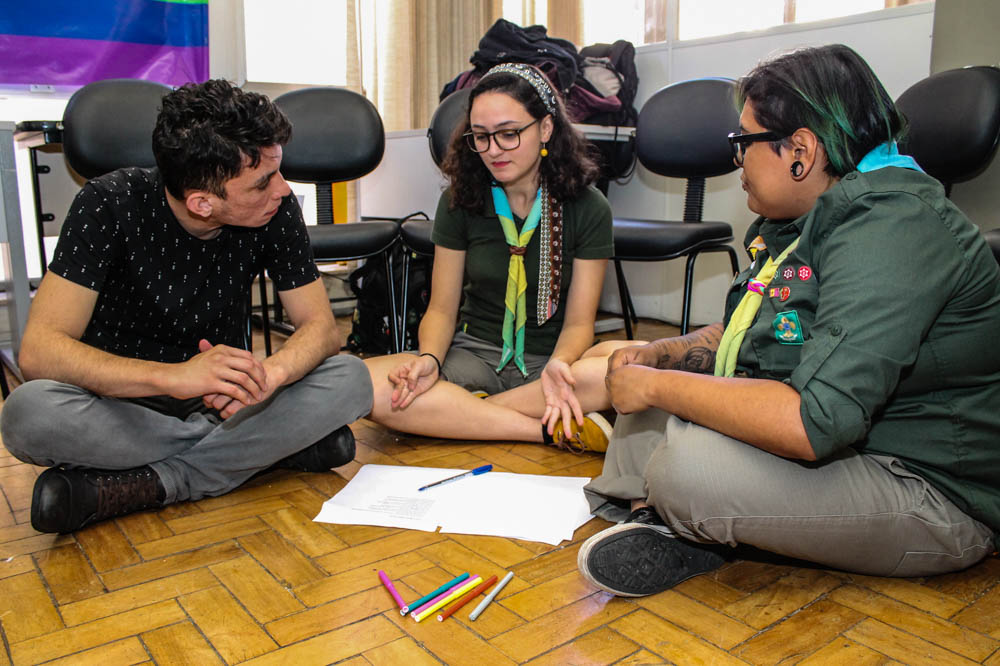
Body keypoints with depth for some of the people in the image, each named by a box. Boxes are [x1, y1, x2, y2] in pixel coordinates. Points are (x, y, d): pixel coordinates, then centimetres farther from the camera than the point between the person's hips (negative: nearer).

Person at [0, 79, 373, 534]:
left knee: (350, 381, -23)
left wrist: (268, 373, -32)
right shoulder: (110, 205, -18)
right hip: (119, 402, -2)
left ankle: (132, 488, -22)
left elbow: (321, 326, -8)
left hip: (220, 402, 3)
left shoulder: (276, 210, -11)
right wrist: (174, 375, -40)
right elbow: (38, 351, -23)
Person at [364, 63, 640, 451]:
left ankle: (462, 412, -20)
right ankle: (552, 429, -23)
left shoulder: (588, 209, -3)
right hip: (475, 355, 1)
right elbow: (441, 309, 3)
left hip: (552, 356, -1)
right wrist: (430, 360, -20)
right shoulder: (460, 200, 1)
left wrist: (559, 364, -27)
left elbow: (578, 321, -4)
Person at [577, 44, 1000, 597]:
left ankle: (680, 525, 0)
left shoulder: (892, 228, -26)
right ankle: (658, 517, -6)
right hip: (845, 441, 10)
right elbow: (740, 335, 20)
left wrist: (656, 385, -25)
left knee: (689, 466, -34)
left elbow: (814, 423, -36)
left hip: (933, 495, -10)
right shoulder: (815, 216, 8)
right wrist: (657, 355, 1)